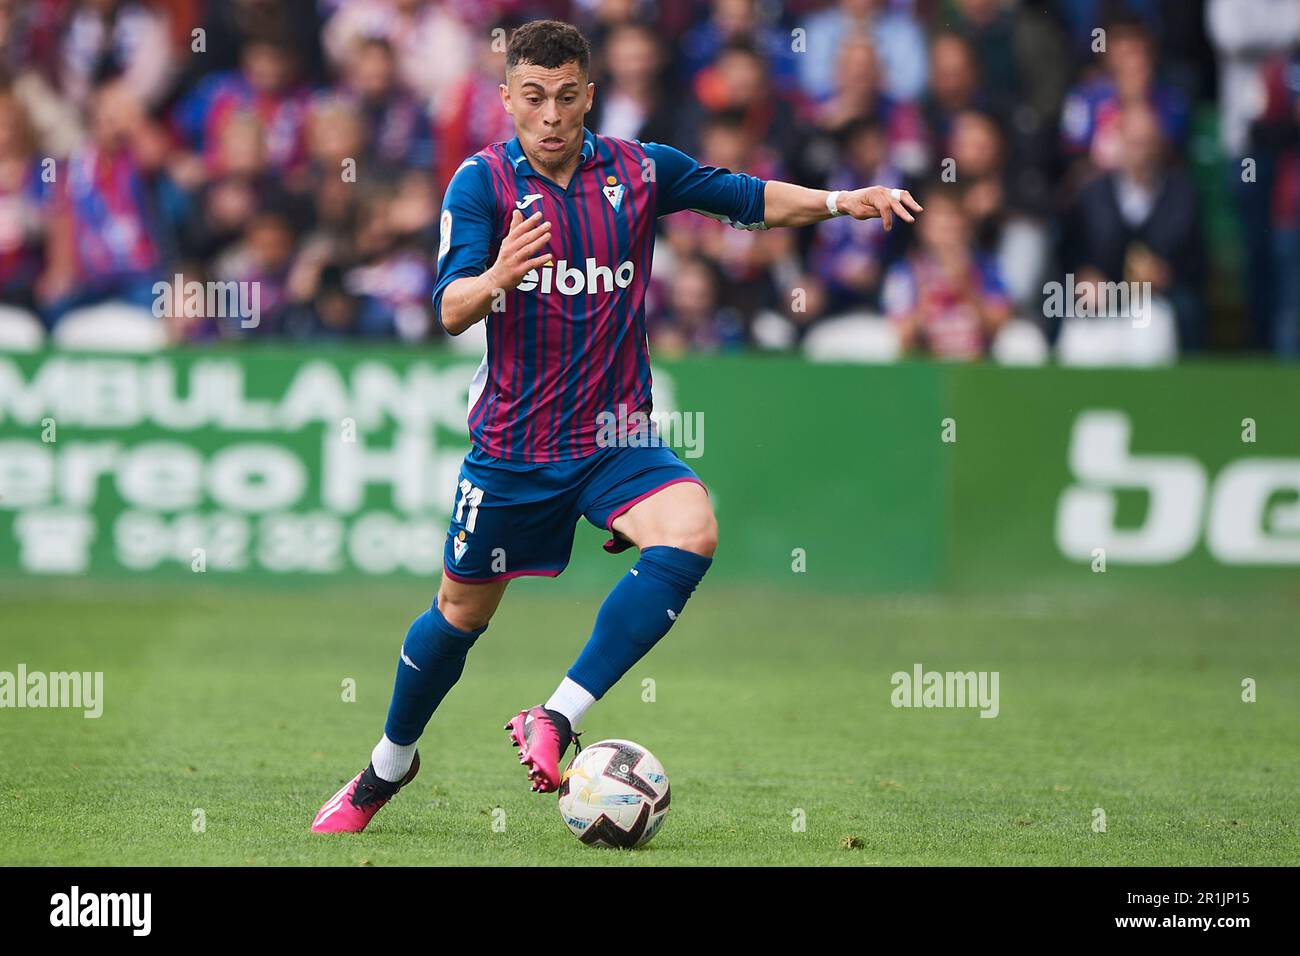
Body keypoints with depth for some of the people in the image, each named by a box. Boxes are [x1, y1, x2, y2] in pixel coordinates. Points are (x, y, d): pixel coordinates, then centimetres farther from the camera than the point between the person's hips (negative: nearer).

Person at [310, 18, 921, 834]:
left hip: (615, 440, 1)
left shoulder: (639, 171, -1)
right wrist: (498, 278, -40)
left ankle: (557, 721, -24)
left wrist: (839, 200, -11)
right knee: (462, 611, 10)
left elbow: (753, 199, 6)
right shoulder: (483, 181, -8)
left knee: (692, 531, -27)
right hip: (512, 444, -1)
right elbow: (450, 310, -18)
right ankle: (389, 765, 36)